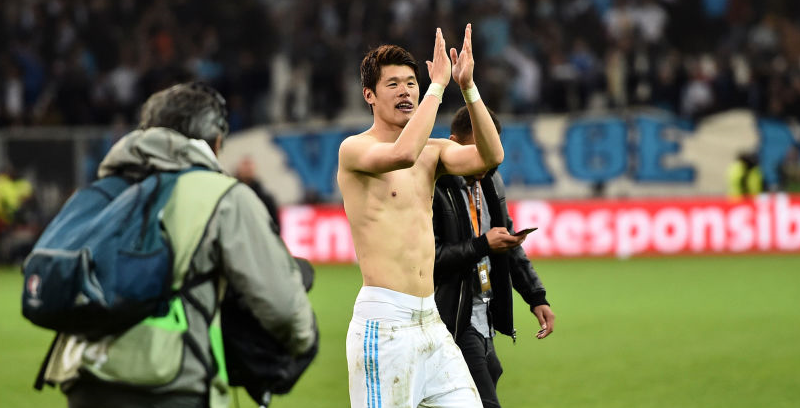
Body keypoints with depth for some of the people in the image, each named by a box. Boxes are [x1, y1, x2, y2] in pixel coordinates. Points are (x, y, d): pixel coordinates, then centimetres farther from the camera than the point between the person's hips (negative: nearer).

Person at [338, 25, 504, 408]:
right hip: (382, 322, -7)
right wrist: (438, 83, -19)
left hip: (430, 320, 7)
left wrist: (467, 86, -12)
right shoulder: (354, 149, -6)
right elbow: (403, 153, -27)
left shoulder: (433, 150, 14)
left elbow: (490, 156, -4)